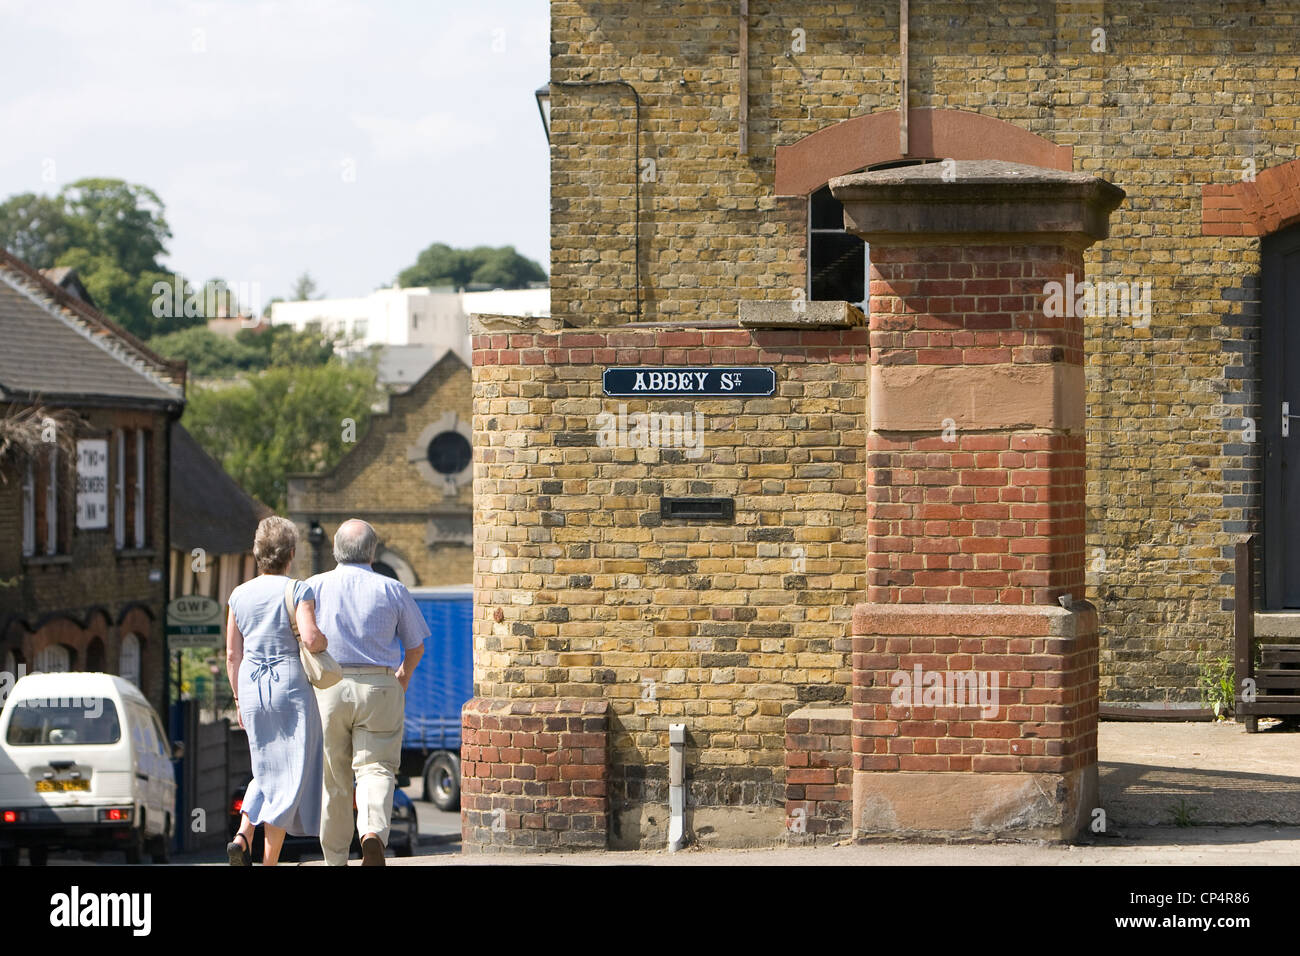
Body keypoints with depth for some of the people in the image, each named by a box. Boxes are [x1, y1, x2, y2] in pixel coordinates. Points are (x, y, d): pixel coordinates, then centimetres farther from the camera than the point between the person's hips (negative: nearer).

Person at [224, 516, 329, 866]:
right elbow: (310, 638, -22)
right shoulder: (298, 590, -8)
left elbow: (232, 654, 7)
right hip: (291, 685, -5)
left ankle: (242, 836, -2)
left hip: (252, 688, 5)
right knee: (290, 774, 2)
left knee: (268, 770, 19)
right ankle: (269, 862, -4)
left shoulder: (240, 595, 6)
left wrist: (239, 700, 16)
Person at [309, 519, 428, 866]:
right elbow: (416, 646, 10)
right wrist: (404, 676, 31)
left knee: (332, 777, 10)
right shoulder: (392, 590, 2)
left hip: (328, 689, 1)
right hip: (380, 687, -1)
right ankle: (373, 832, -27)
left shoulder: (314, 587, 1)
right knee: (377, 768, -1)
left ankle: (335, 858, 17)